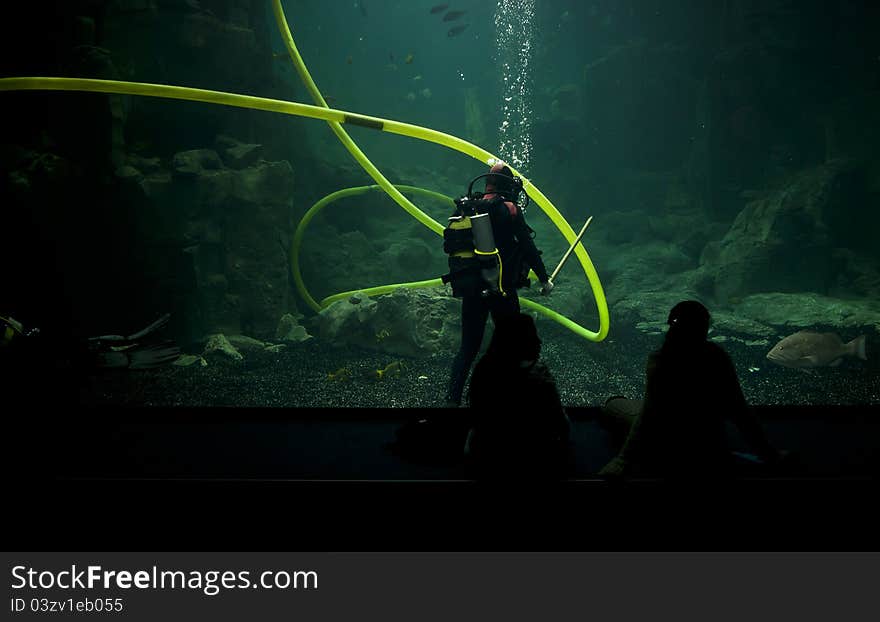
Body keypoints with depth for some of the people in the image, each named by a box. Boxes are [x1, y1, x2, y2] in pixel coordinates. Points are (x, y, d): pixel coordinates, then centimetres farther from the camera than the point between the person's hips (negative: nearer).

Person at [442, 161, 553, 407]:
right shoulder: (508, 209, -5)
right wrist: (544, 278, 4)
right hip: (501, 289, -5)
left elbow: (451, 245, 17)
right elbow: (528, 247, -6)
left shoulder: (466, 208, 12)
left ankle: (452, 399, 3)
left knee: (468, 347, 11)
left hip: (469, 288, 5)